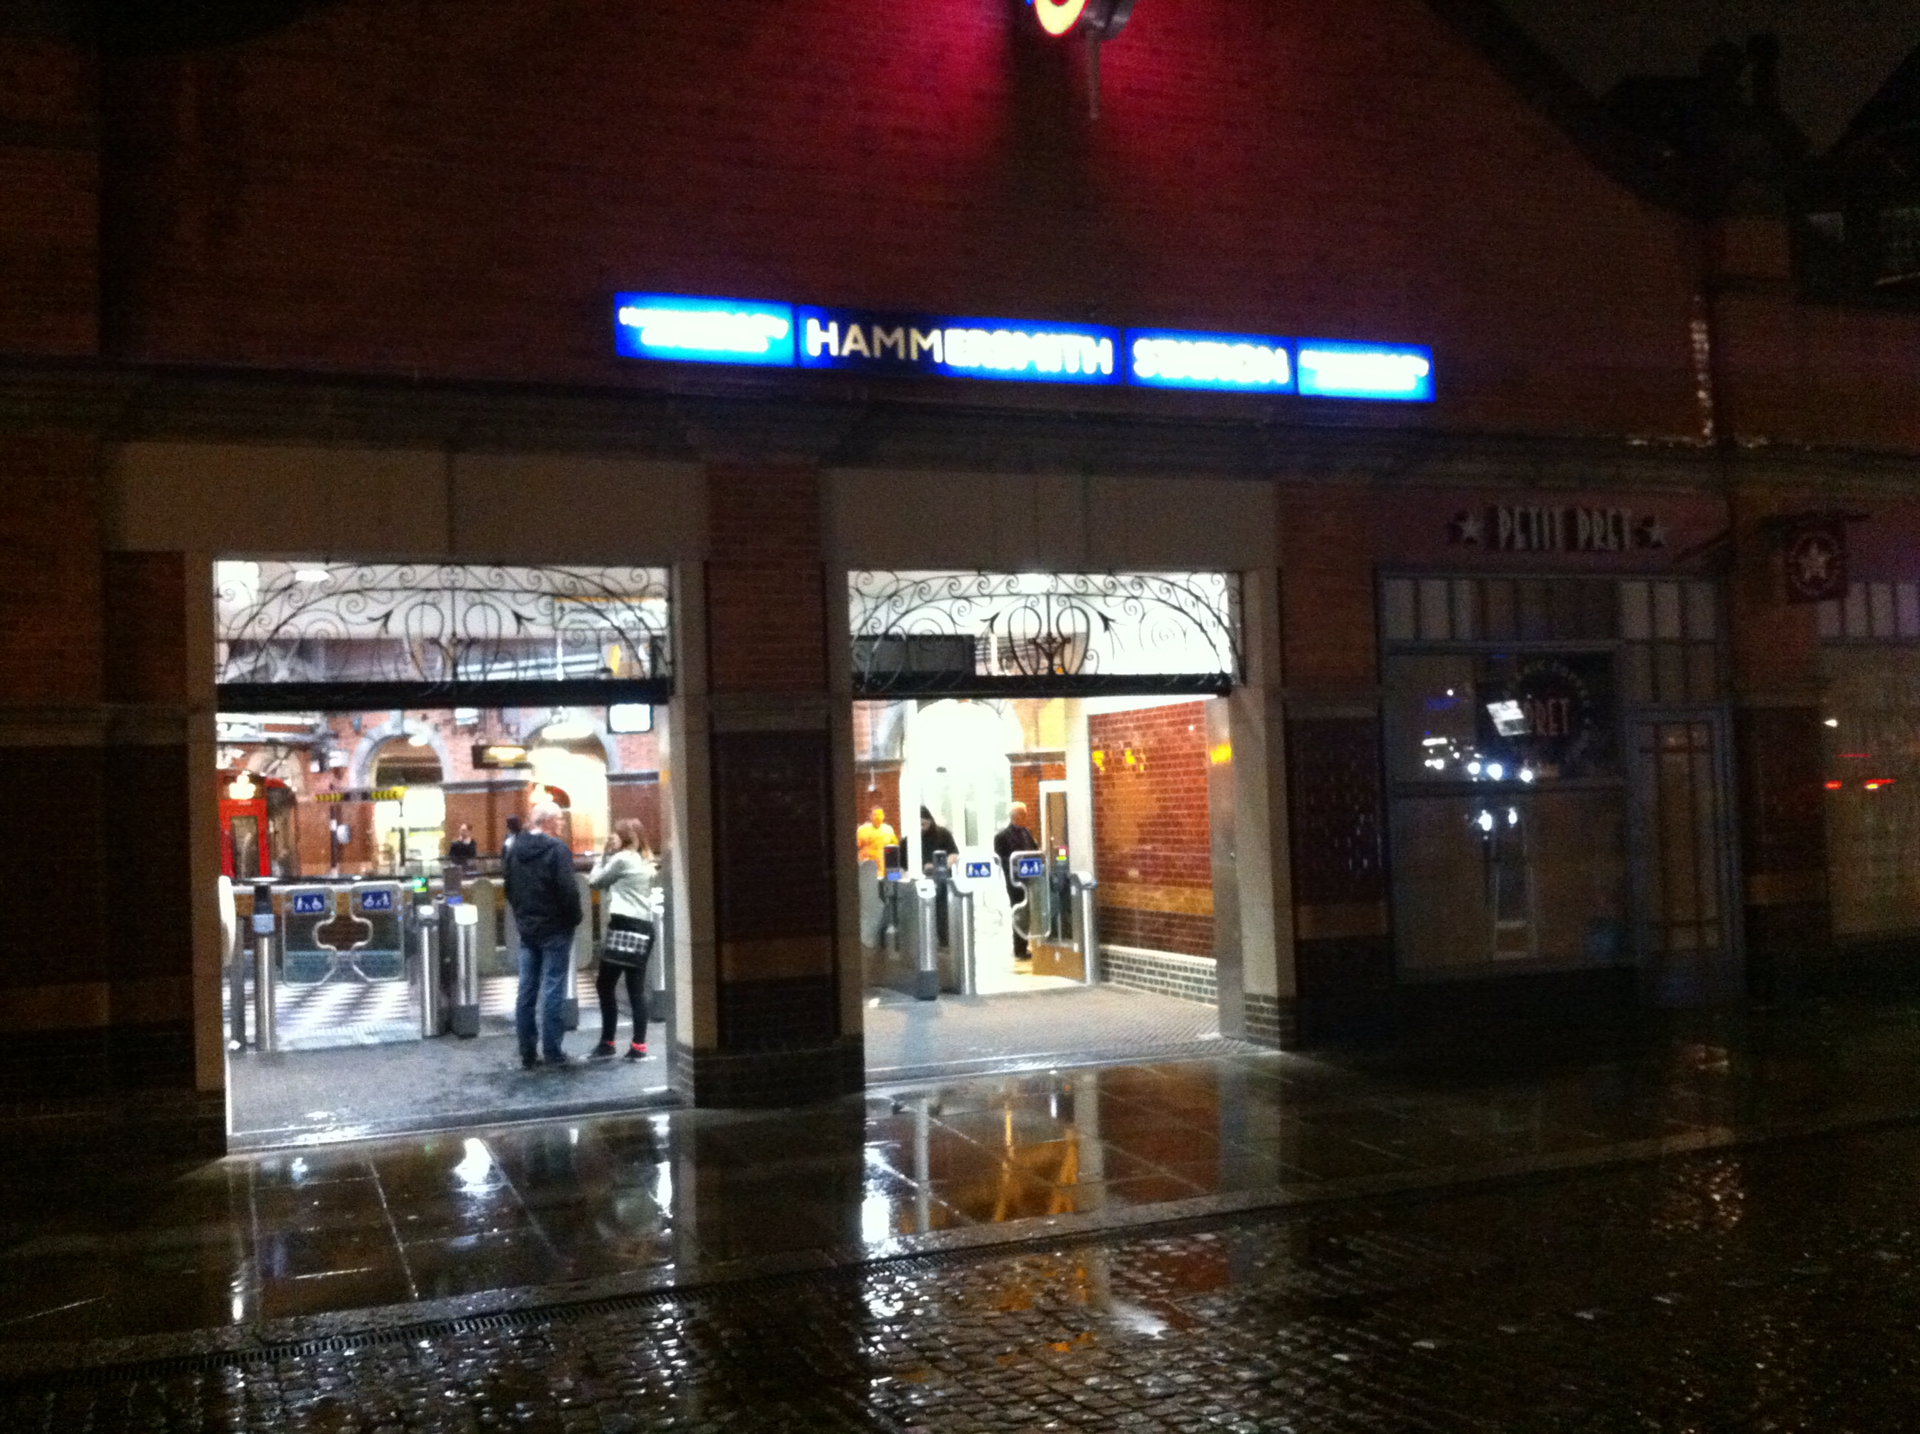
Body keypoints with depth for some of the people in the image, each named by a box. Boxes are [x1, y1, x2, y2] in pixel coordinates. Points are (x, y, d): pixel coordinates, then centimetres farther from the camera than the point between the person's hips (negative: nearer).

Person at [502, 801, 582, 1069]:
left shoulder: (514, 848, 7)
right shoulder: (556, 848, -14)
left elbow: (509, 889, 13)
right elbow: (568, 890, -18)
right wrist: (574, 918, -5)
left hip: (526, 929, 6)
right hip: (554, 929, -6)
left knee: (526, 991, 7)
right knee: (552, 990, -2)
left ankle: (527, 1053, 10)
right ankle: (552, 1052, -1)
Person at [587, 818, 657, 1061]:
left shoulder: (622, 859, -8)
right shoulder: (644, 861, 18)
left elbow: (594, 881, 0)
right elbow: (610, 883, 19)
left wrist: (606, 853, 7)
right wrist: (610, 855, 11)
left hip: (625, 927, -9)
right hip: (643, 927, 9)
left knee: (605, 985, -1)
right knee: (636, 989, 4)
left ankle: (607, 1042, 2)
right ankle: (638, 1045, 0)